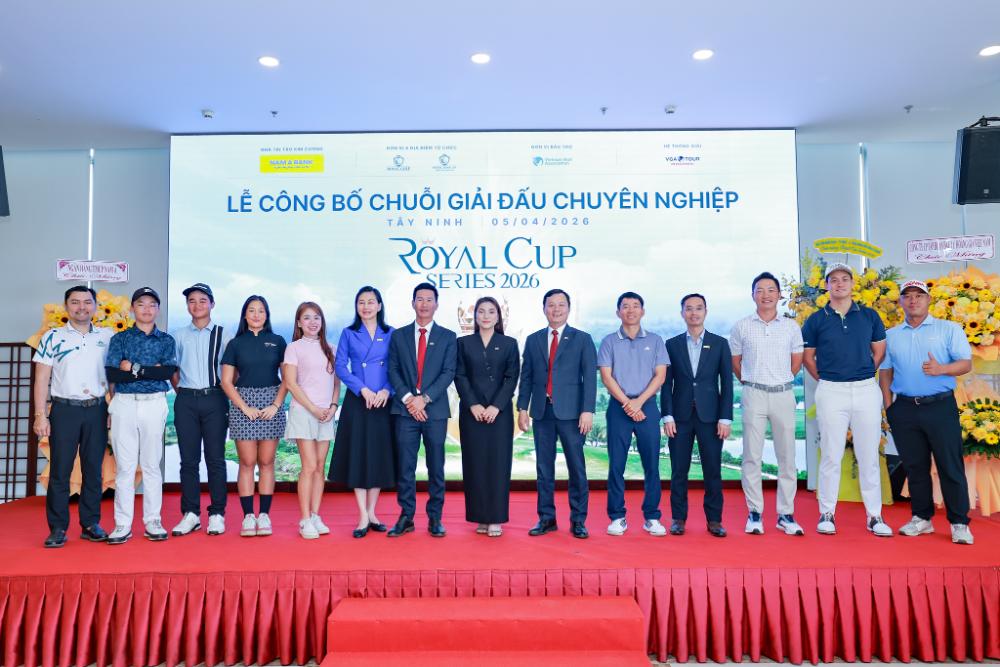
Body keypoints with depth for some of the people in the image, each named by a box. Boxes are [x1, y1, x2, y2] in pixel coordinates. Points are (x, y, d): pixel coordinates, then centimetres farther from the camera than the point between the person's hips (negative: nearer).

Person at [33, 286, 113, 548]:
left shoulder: (108, 337, 7)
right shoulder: (52, 337, 2)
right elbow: (42, 379, 0)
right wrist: (40, 415, -7)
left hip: (97, 410, 2)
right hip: (65, 409, -1)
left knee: (94, 469, 7)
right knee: (60, 470, 1)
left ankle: (91, 524, 16)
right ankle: (58, 528, 10)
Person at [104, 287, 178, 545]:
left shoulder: (166, 339, 9)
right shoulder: (120, 338, 9)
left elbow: (169, 371, -7)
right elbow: (112, 374, -5)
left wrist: (134, 368, -10)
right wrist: (152, 371, -11)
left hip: (154, 405, 0)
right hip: (124, 405, 0)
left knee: (152, 465, 5)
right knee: (124, 466, 2)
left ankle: (153, 522, 11)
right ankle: (122, 524, 9)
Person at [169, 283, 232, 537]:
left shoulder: (223, 334, 4)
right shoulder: (178, 336, 10)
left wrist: (225, 395, 0)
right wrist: (181, 392, 6)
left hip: (214, 399, -2)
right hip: (186, 401, 2)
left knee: (215, 458, 1)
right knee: (188, 459, 5)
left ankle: (217, 514, 8)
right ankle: (190, 514, 13)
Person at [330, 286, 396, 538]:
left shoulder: (391, 334, 7)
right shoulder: (348, 333, 6)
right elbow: (340, 366, -2)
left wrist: (386, 390, -13)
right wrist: (363, 389, -13)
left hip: (383, 402, 1)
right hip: (357, 402, -1)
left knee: (380, 456, 5)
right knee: (358, 455, -1)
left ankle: (371, 513, 18)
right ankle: (363, 517, 6)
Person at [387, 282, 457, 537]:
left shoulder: (447, 337, 6)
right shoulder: (399, 336, 10)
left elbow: (448, 373, -3)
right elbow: (393, 371, 4)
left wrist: (424, 398, -13)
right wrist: (408, 398, -10)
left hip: (435, 410, -1)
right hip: (405, 409, 1)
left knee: (436, 467, 5)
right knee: (405, 466, 3)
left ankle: (435, 518, 15)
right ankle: (406, 517, 13)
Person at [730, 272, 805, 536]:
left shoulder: (791, 327, 5)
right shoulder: (741, 327, 2)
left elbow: (796, 361, 14)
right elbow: (735, 361, 11)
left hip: (784, 395, 2)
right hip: (753, 395, -1)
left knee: (787, 457, 5)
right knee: (752, 456, 2)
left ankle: (786, 514, 15)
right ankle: (754, 513, 11)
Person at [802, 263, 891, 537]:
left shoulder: (869, 316, 7)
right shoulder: (816, 320, 3)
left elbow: (879, 351, 15)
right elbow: (807, 356, 9)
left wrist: (865, 375, 7)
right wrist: (825, 380, 3)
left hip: (866, 390, 2)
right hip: (831, 391, -1)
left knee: (869, 455, 6)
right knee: (831, 456, 3)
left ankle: (874, 516, 15)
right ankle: (826, 514, 11)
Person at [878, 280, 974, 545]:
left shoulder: (949, 329, 5)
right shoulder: (891, 335, 12)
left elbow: (966, 363, -2)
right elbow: (885, 371, 12)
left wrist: (941, 369, -22)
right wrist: (888, 406, 4)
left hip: (940, 406, -2)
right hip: (905, 410, 3)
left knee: (951, 466, -1)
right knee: (915, 467, 9)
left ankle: (959, 523, 10)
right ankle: (922, 518, 21)